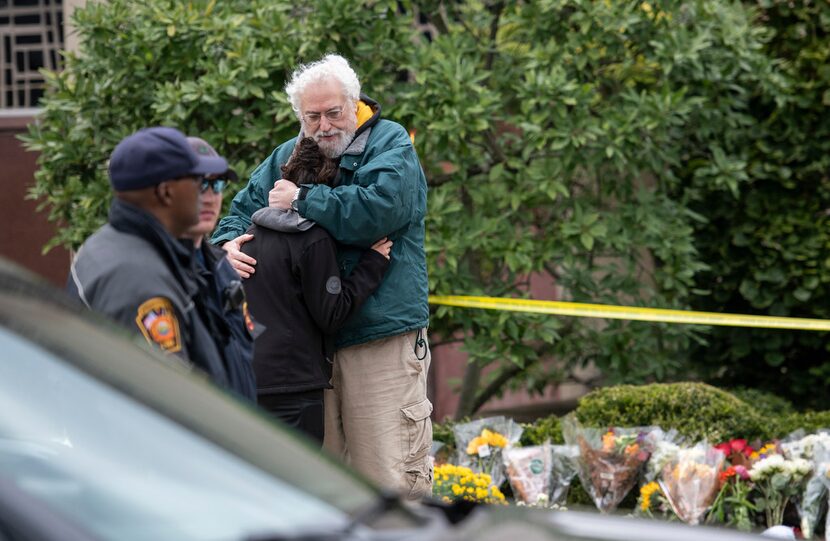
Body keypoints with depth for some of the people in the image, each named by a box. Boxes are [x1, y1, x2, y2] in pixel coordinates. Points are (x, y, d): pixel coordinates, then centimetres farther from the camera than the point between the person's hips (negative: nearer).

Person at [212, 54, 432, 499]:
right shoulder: (289, 157, 14)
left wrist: (302, 199, -13)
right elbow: (243, 209, 22)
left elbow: (380, 209, -23)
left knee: (389, 474, -6)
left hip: (382, 337, -6)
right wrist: (229, 242, -2)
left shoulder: (390, 145, -4)